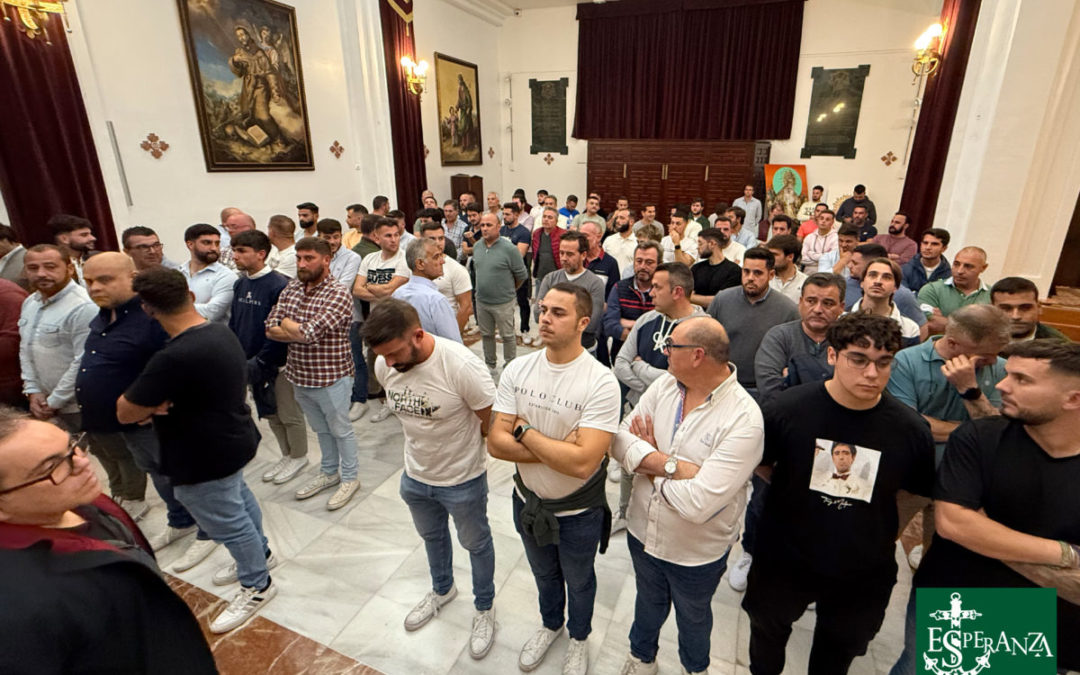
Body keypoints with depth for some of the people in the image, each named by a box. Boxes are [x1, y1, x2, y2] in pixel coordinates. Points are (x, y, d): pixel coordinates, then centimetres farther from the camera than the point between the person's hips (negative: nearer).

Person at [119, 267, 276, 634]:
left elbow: (126, 413, -21)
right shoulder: (220, 331, -4)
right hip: (233, 440, 9)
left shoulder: (174, 358, -33)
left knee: (226, 522, 9)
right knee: (238, 498, 27)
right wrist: (156, 401, -7)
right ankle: (259, 553, 49)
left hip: (206, 458, -9)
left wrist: (149, 404, -2)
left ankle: (257, 585, 30)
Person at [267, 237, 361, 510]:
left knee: (341, 430, 11)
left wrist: (287, 323, -10)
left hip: (330, 377, -7)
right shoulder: (290, 289, 3)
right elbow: (270, 330, -2)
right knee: (321, 429, 23)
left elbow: (309, 333, -28)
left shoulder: (338, 294, -20)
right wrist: (301, 333, -18)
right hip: (298, 375, 7)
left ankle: (350, 478, 30)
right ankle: (329, 473, 42)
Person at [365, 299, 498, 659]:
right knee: (431, 536, 30)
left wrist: (459, 443, -5)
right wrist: (428, 438, 8)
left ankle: (484, 608, 47)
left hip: (462, 479, -5)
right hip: (415, 474, 5)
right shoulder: (384, 365, -16)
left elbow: (493, 422, -21)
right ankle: (442, 589, 59)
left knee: (476, 544, 20)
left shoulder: (461, 366, -35)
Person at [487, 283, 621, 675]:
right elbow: (496, 444, -16)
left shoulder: (601, 383, -27)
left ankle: (579, 636, 57)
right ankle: (551, 624, 62)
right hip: (528, 502, 4)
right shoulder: (517, 370, -14)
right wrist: (559, 449, -26)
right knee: (543, 574, 30)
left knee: (578, 581, 25)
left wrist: (524, 431, -24)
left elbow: (583, 462, -34)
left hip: (579, 513, -3)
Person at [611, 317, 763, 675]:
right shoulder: (664, 385, -13)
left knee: (693, 616, 28)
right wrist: (671, 464, -28)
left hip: (697, 553, -4)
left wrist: (647, 462, -20)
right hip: (642, 532, 4)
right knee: (648, 602, 32)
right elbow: (620, 440, -14)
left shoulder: (744, 419, -31)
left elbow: (698, 503, -35)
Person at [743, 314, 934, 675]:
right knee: (767, 632, 27)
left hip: (863, 576, 1)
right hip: (784, 561, 0)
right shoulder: (787, 408, -22)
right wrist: (800, 495, -8)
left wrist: (880, 536, -3)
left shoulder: (910, 428, -17)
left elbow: (917, 493, 0)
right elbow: (760, 465, -5)